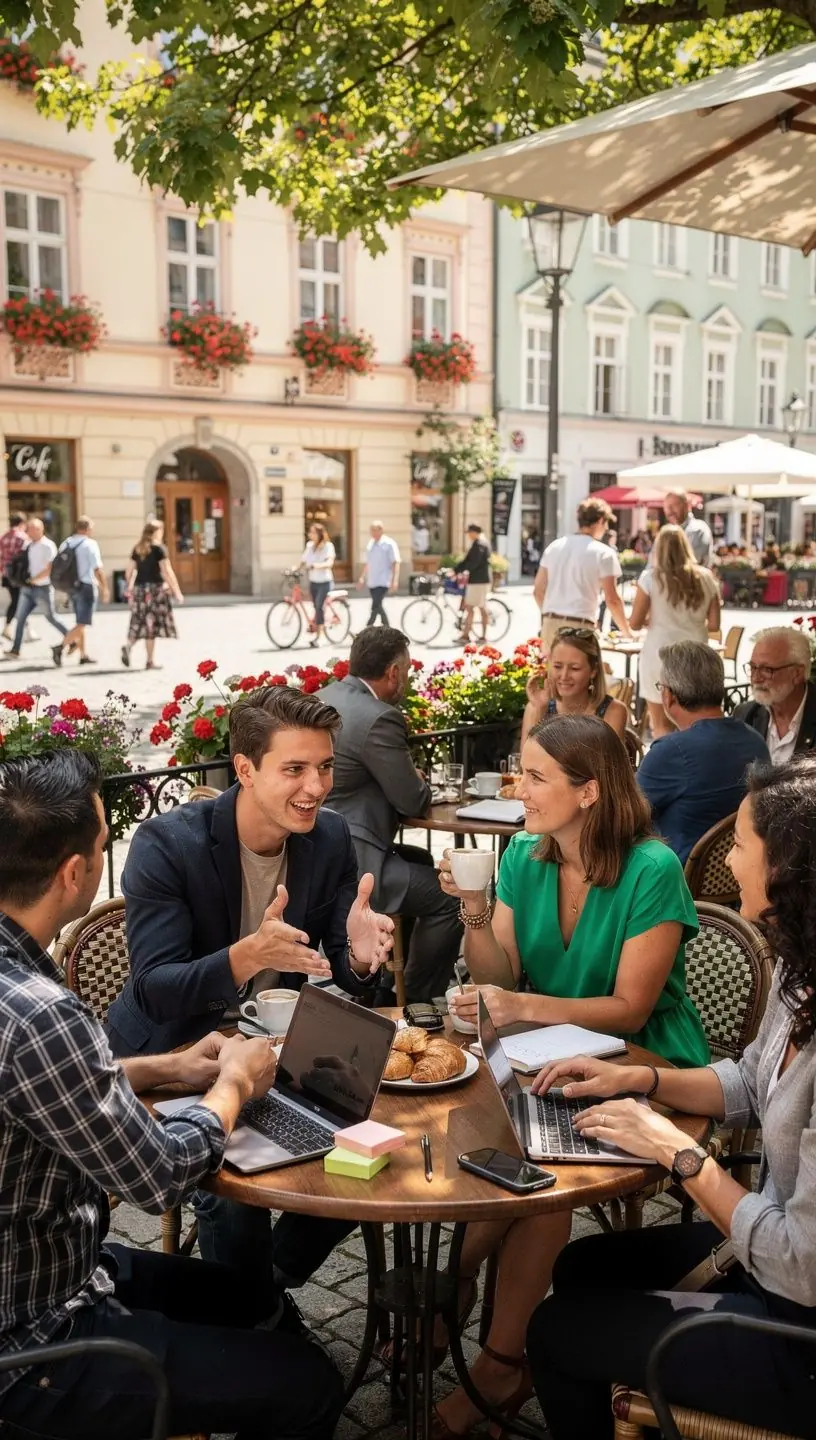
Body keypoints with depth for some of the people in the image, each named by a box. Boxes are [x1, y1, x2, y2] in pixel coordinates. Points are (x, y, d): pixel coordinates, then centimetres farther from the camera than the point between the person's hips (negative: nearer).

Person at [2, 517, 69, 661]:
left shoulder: (48, 546, -14)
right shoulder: (28, 545, 8)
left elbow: (49, 569, -17)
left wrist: (33, 579, -14)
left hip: (43, 589, -7)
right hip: (28, 588, 7)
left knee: (51, 618, 5)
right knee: (20, 618, 2)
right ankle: (14, 651, 4)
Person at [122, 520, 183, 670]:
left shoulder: (137, 549, 11)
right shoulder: (159, 548, -6)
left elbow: (129, 571, 11)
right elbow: (167, 571, -11)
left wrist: (129, 588, 20)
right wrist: (177, 591, -8)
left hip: (139, 588, 5)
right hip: (156, 588, -5)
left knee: (140, 623, 11)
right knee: (152, 624, -2)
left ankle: (128, 646, -14)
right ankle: (150, 661, -1)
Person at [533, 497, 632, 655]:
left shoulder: (554, 546, 11)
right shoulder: (603, 553, -4)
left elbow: (538, 590, 14)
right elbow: (612, 600, -5)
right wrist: (626, 631, 8)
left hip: (550, 623, 5)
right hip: (580, 626, -5)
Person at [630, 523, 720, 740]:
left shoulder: (651, 577, -6)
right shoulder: (705, 578, 2)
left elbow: (635, 623, -4)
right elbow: (714, 624, 4)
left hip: (660, 654, -3)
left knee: (662, 725, 6)